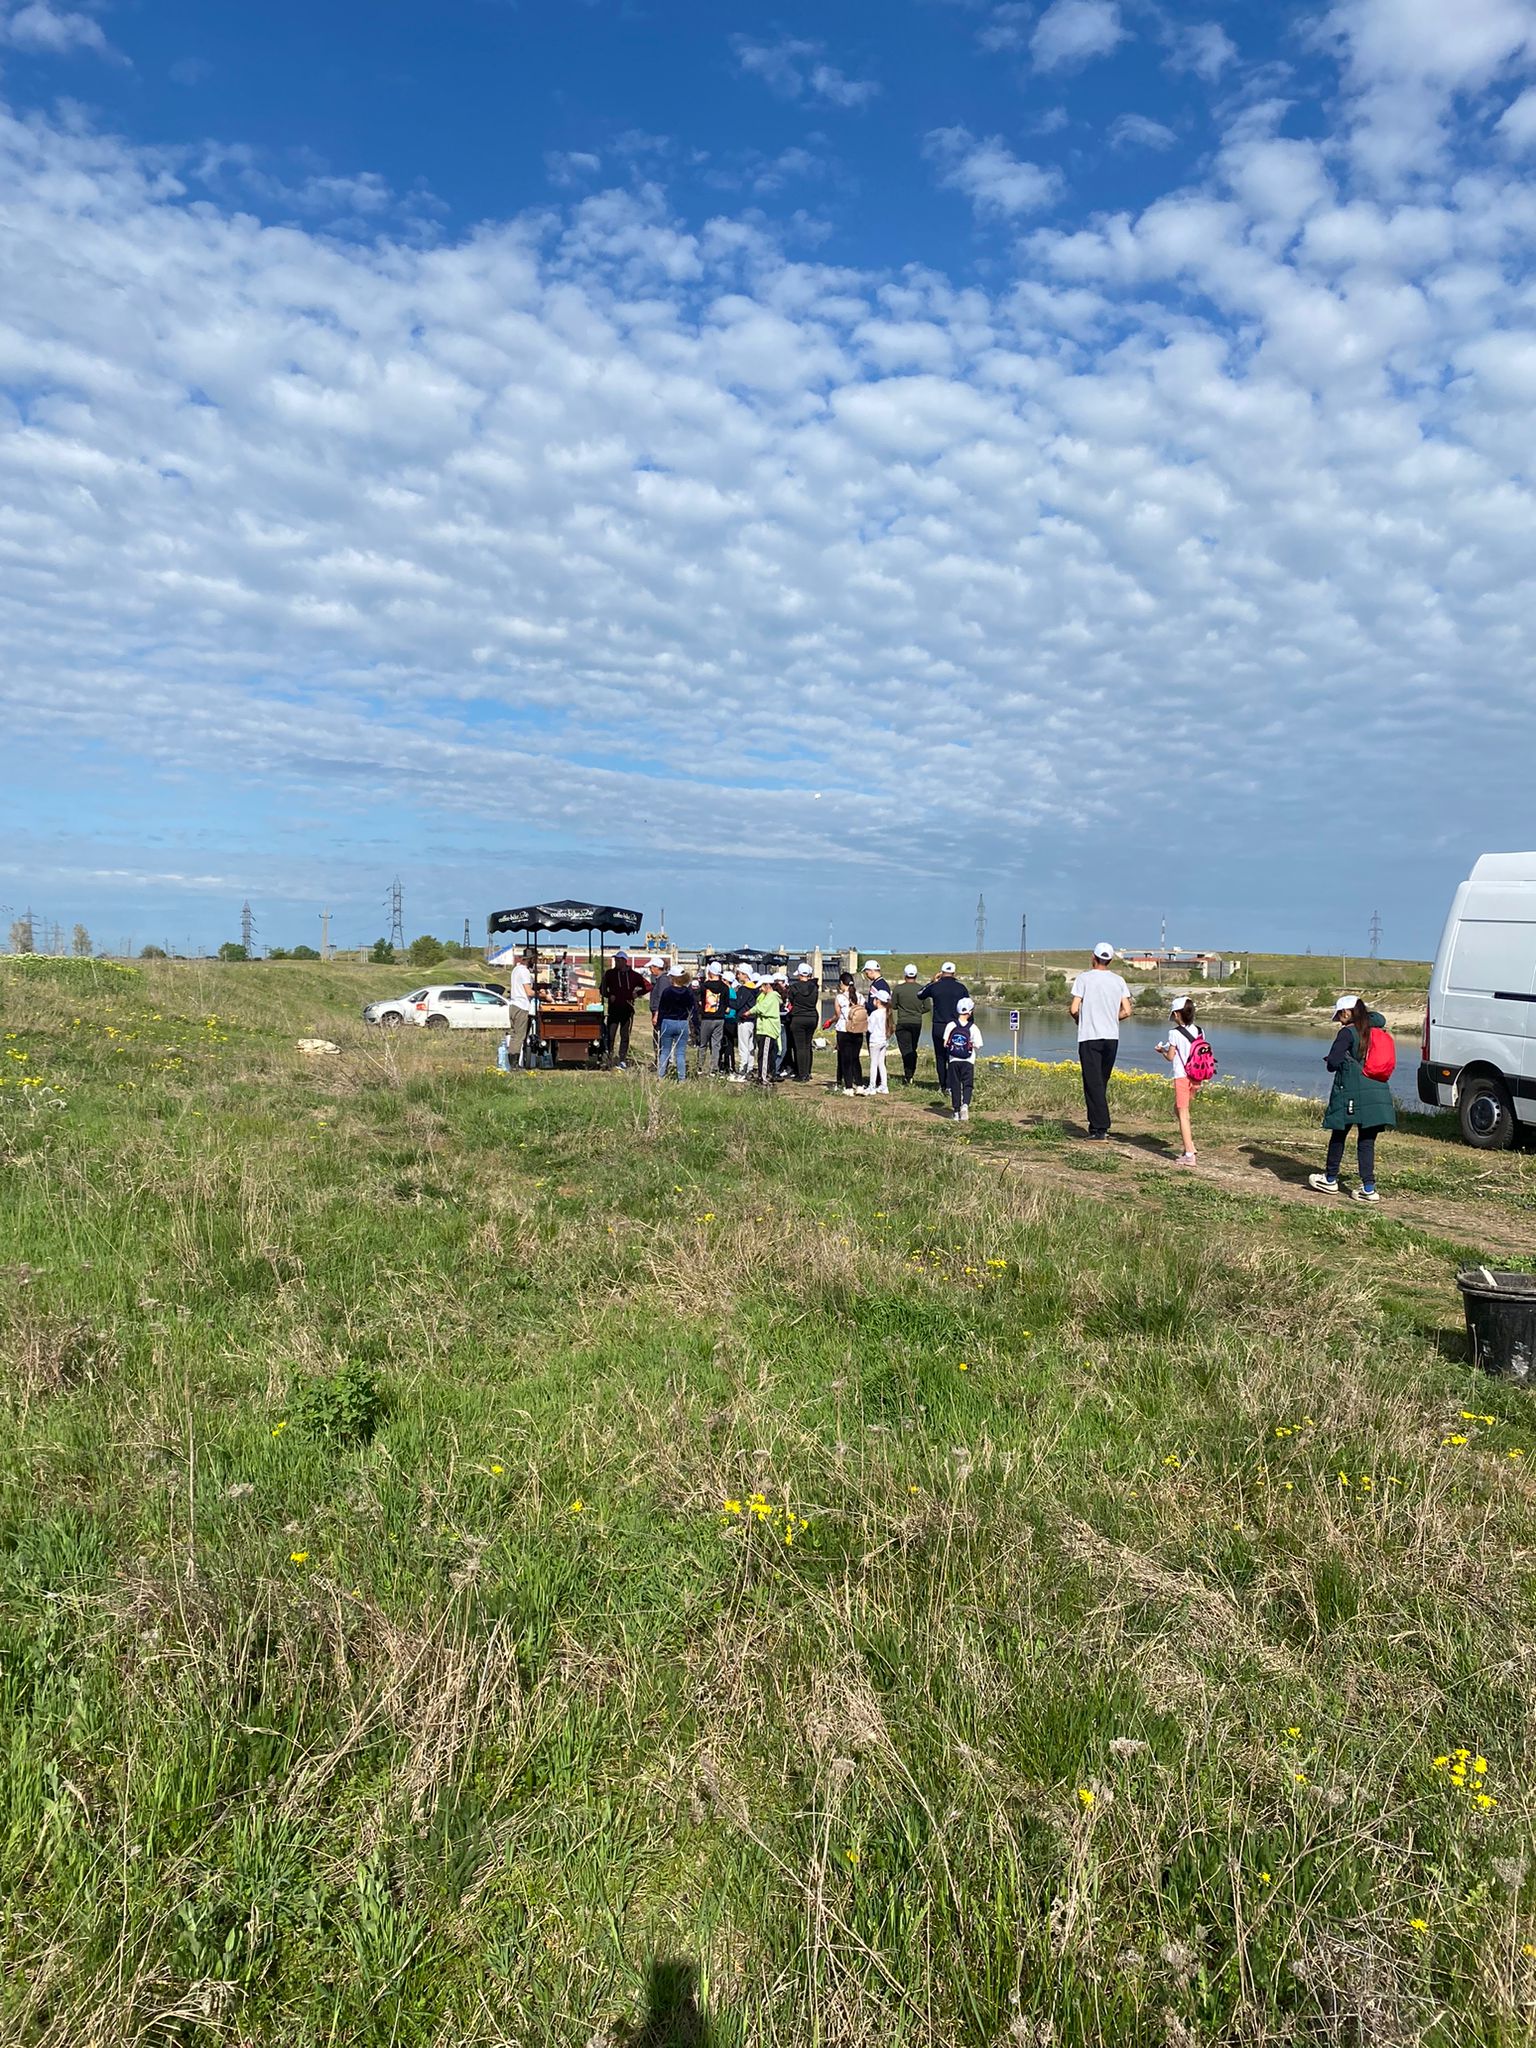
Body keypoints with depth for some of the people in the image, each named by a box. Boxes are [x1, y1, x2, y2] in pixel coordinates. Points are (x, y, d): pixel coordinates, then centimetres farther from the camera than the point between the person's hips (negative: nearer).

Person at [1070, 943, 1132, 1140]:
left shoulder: (1084, 978, -5)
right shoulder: (1118, 981, 7)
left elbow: (1074, 1009, -10)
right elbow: (1126, 1011, 3)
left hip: (1089, 1037, -4)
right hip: (1112, 1037, 4)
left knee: (1093, 1083, -4)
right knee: (1102, 1082, 14)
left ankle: (1100, 1127, -10)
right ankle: (1097, 1125, 19)